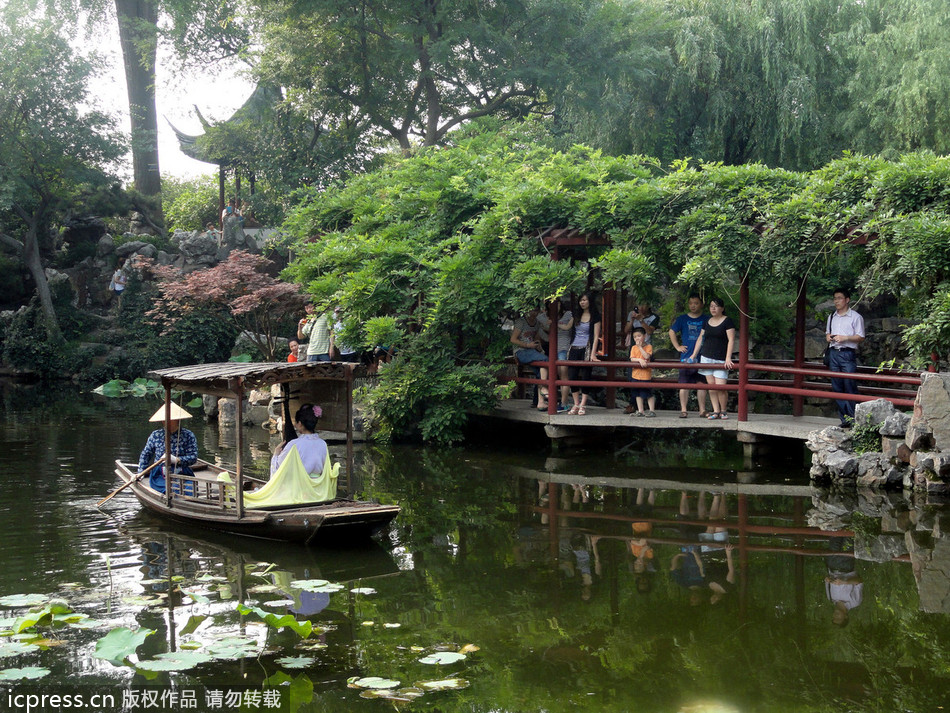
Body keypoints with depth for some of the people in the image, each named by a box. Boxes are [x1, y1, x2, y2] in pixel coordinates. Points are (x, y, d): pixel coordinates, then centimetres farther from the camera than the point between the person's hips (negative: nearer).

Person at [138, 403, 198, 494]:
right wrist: (140, 473, 14)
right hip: (159, 476, 0)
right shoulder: (156, 435, 9)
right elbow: (145, 454, 22)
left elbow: (193, 457, -4)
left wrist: (176, 460, -18)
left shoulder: (188, 435, 2)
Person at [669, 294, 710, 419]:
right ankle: (683, 410, 4)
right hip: (686, 357, 0)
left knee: (701, 383, 4)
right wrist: (677, 347, 5)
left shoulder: (706, 320, 7)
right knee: (684, 384, -1)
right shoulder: (682, 319, 6)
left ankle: (702, 410, 10)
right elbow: (672, 332, 13)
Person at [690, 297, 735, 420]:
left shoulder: (727, 321, -2)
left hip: (721, 359, -5)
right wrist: (694, 354, 18)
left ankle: (723, 411, 5)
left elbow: (731, 340, -9)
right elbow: (700, 338, 22)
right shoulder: (707, 322, 14)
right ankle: (716, 411, 7)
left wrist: (728, 358, -18)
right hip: (706, 357, 5)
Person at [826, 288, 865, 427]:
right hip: (833, 352, 6)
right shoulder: (832, 317, 19)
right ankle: (844, 418, 8)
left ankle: (853, 418, -8)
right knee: (837, 387, 4)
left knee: (850, 387, -10)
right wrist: (828, 337, 6)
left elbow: (861, 337, -3)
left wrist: (845, 338, -15)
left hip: (848, 353, -6)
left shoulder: (855, 317, 0)